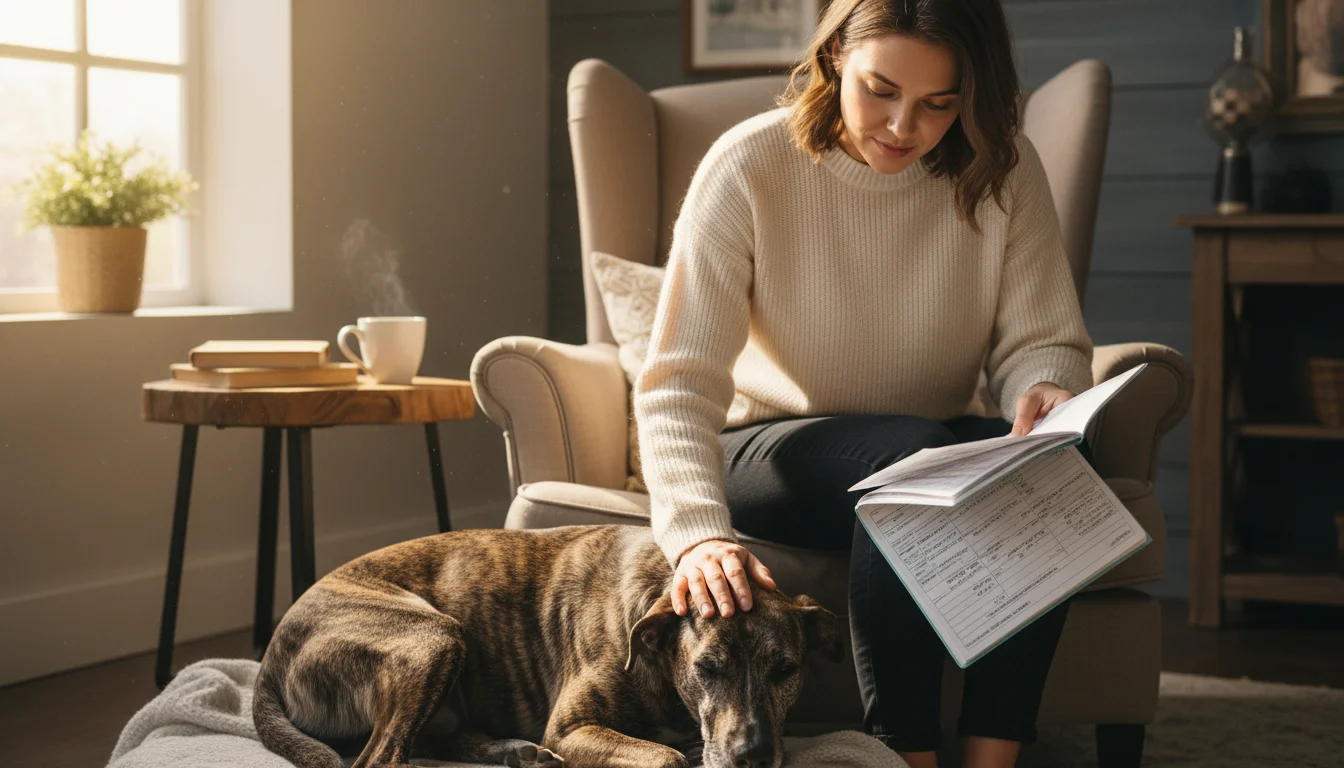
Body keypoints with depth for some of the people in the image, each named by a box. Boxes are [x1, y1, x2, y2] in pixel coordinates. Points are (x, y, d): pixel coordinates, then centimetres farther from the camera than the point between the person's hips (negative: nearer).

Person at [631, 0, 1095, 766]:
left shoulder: (1003, 170, -7)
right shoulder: (750, 166, -16)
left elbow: (1044, 342, -6)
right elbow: (678, 382, -22)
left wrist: (1046, 390, -32)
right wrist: (698, 530, -39)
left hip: (936, 455, 3)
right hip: (767, 450, -3)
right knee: (915, 452, -35)